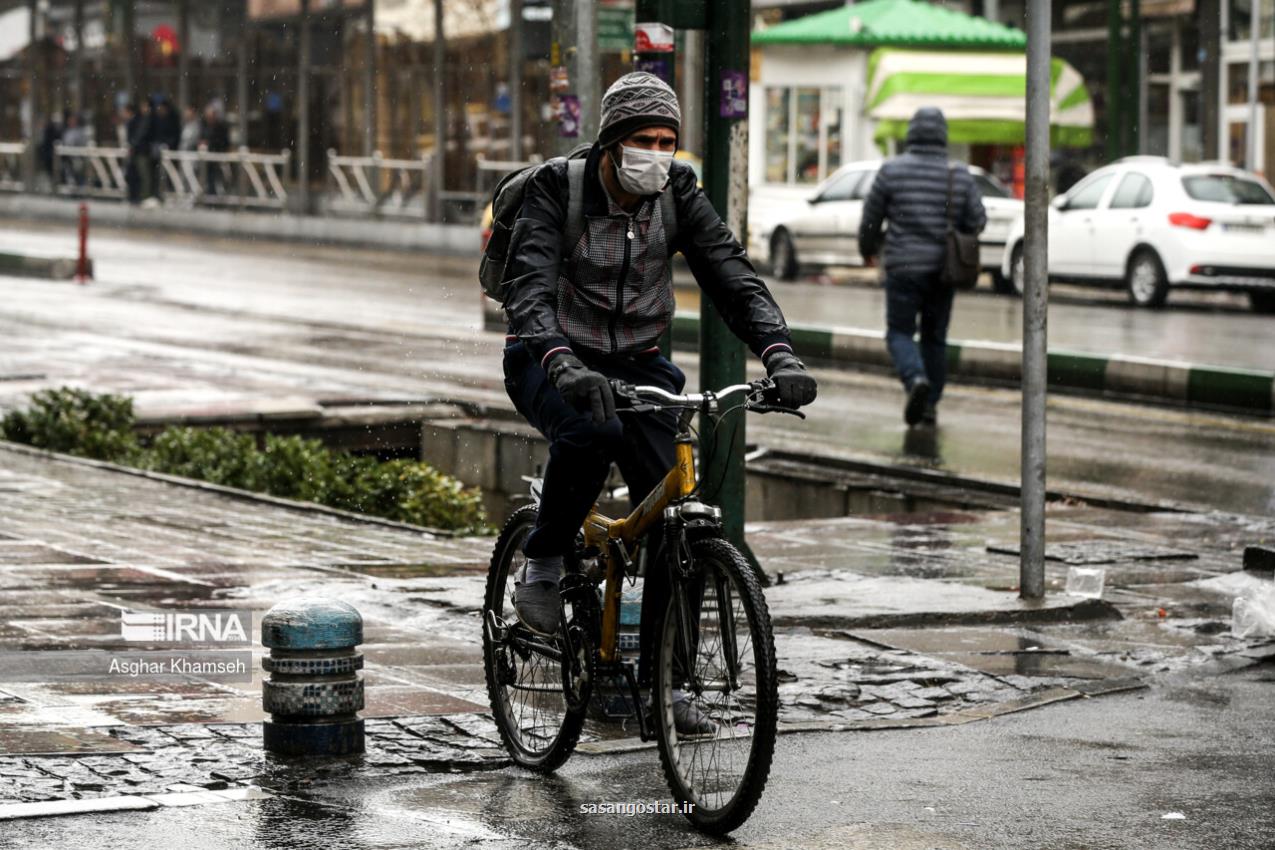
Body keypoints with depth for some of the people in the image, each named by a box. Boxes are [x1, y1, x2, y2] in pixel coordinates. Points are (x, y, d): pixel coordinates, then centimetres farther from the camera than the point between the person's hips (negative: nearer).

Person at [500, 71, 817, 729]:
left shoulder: (678, 194, -7)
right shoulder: (557, 189, -18)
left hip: (636, 364, 4)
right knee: (591, 430, -39)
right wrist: (563, 363, -50)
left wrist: (779, 355, -33)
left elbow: (732, 276, -15)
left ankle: (661, 675, 2)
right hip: (553, 360, -4)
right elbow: (527, 286, -30)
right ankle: (544, 562, -14)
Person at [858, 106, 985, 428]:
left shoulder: (892, 170, -6)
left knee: (900, 333, 5)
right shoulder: (960, 175, -1)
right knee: (935, 338, 14)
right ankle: (930, 406, 14)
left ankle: (916, 379, -22)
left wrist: (867, 249, 20)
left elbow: (871, 217, 1)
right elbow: (976, 221, 0)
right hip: (943, 270, 3)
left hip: (905, 268, -2)